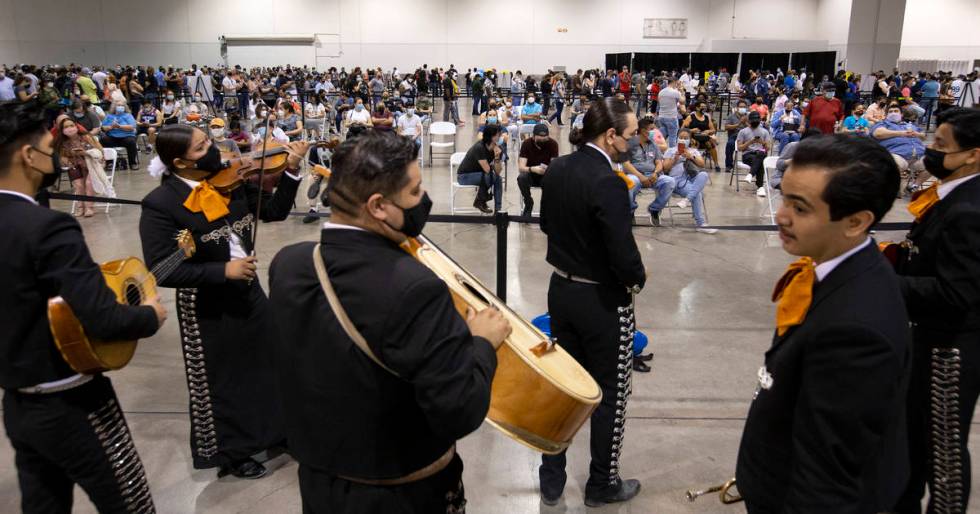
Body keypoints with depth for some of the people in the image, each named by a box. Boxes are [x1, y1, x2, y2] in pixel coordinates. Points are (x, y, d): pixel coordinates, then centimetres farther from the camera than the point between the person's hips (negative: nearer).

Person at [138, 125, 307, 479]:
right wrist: (223, 271, -27)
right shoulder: (160, 204, -19)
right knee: (220, 381, 12)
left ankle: (274, 433, 46)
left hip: (249, 292, 6)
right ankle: (230, 453, 36)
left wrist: (291, 171, -16)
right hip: (207, 306, -6)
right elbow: (161, 270, -22)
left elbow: (274, 211, -2)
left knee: (266, 364, 21)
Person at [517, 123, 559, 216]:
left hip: (547, 175, 0)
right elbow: (521, 167, -22)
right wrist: (533, 169, -43)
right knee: (521, 177, -33)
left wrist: (548, 169, -41)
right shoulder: (526, 143, -15)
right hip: (530, 174, 0)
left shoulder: (553, 144, -14)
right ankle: (528, 203, -8)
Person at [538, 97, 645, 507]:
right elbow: (624, 255, -25)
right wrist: (638, 279, -5)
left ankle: (551, 479, 31)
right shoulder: (608, 183, -25)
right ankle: (602, 485, 29)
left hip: (561, 289, 7)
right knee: (611, 394, 12)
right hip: (602, 301, -7)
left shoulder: (556, 169, -1)